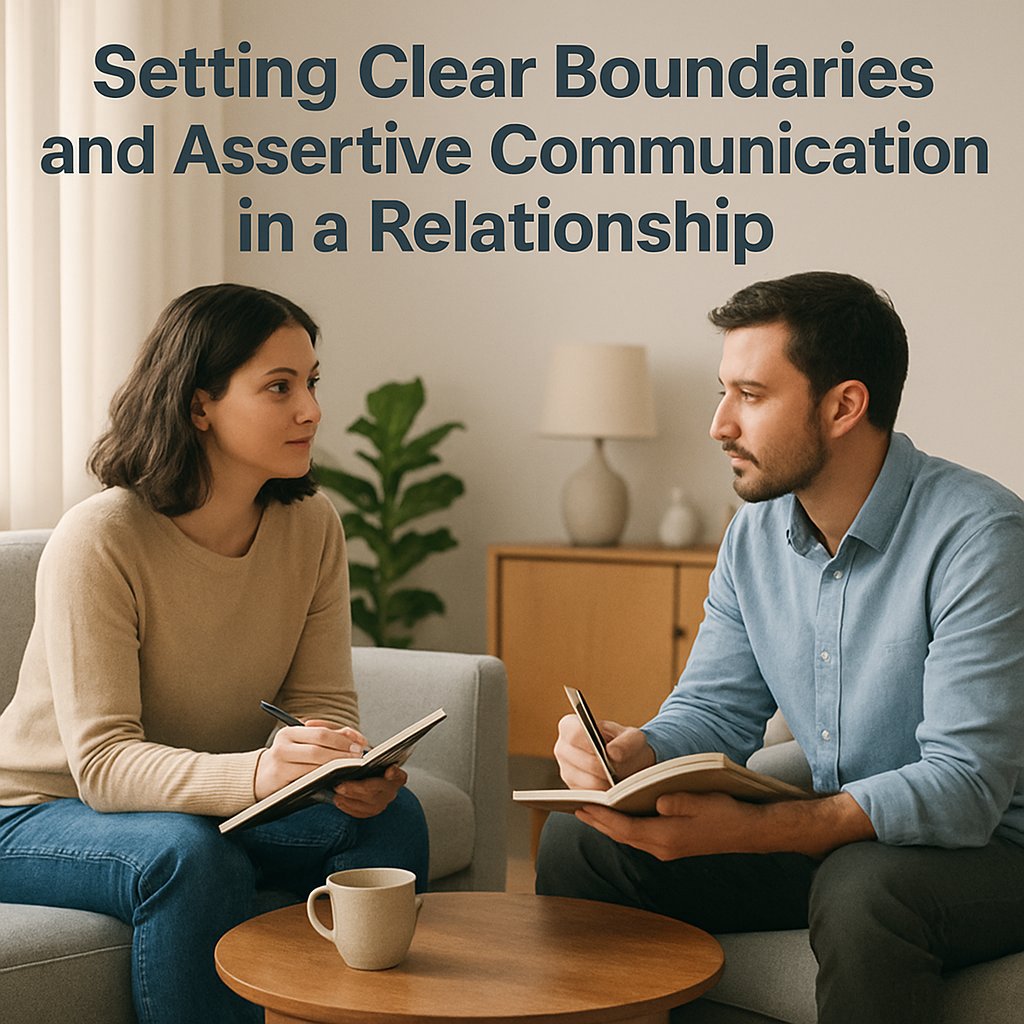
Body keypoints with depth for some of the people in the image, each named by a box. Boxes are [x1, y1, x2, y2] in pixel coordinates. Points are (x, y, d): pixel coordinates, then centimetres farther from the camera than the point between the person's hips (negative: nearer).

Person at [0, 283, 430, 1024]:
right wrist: (257, 773, -49)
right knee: (194, 859, -35)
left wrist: (355, 770, -32)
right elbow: (102, 760, -30)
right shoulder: (100, 540, -25)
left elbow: (324, 702, -7)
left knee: (391, 817, -19)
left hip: (212, 800, 5)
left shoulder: (312, 525, -6)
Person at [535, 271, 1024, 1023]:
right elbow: (714, 712, 5)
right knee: (577, 843, -7)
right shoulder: (755, 536, 2)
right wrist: (633, 753, -20)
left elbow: (964, 788, -29)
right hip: (828, 832, 6)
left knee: (861, 887, -38)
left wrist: (742, 830, -38)